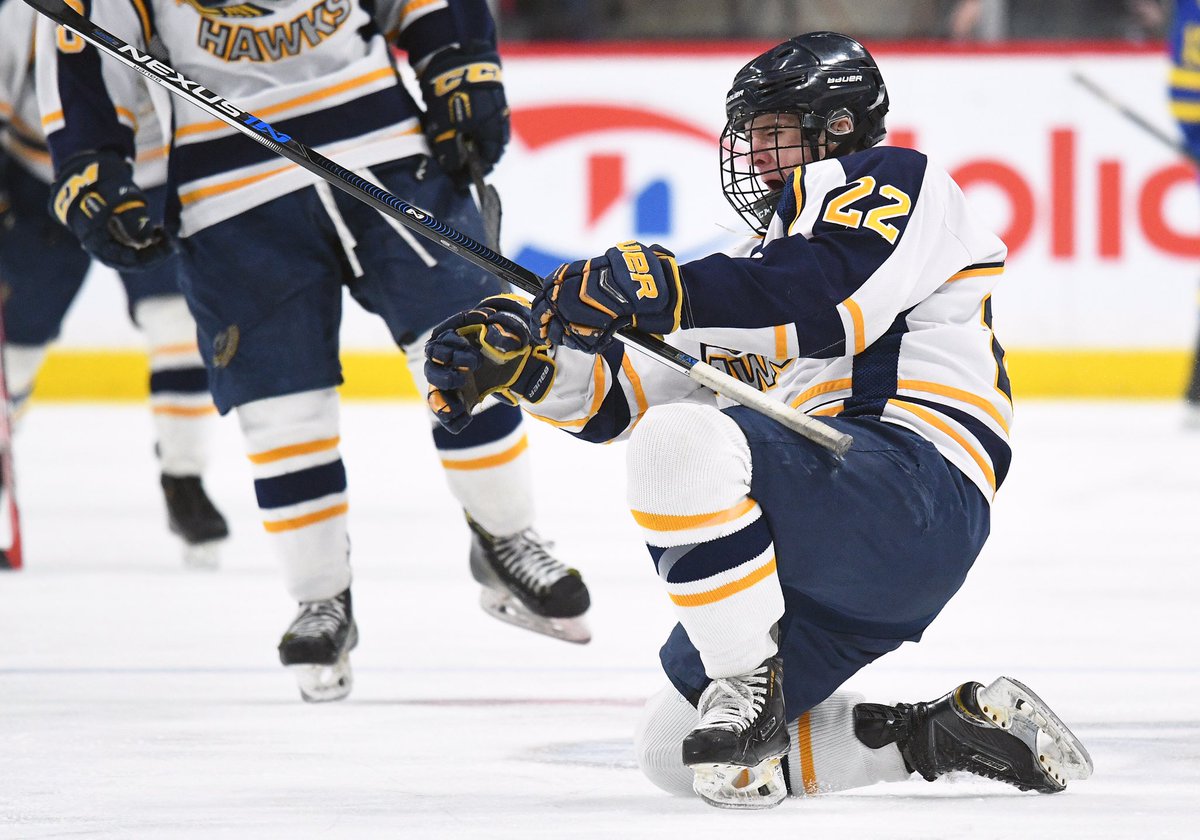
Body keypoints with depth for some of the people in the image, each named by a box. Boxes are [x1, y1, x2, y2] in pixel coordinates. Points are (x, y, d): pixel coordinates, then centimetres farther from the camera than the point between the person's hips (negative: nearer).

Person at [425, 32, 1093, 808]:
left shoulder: (893, 182, 5)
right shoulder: (769, 256, 30)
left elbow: (824, 303, -19)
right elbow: (625, 393, 21)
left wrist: (664, 292, -29)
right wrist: (518, 353, 3)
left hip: (917, 491, -10)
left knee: (681, 442, -32)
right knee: (671, 753, 6)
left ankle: (751, 684, -24)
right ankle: (947, 734, 6)